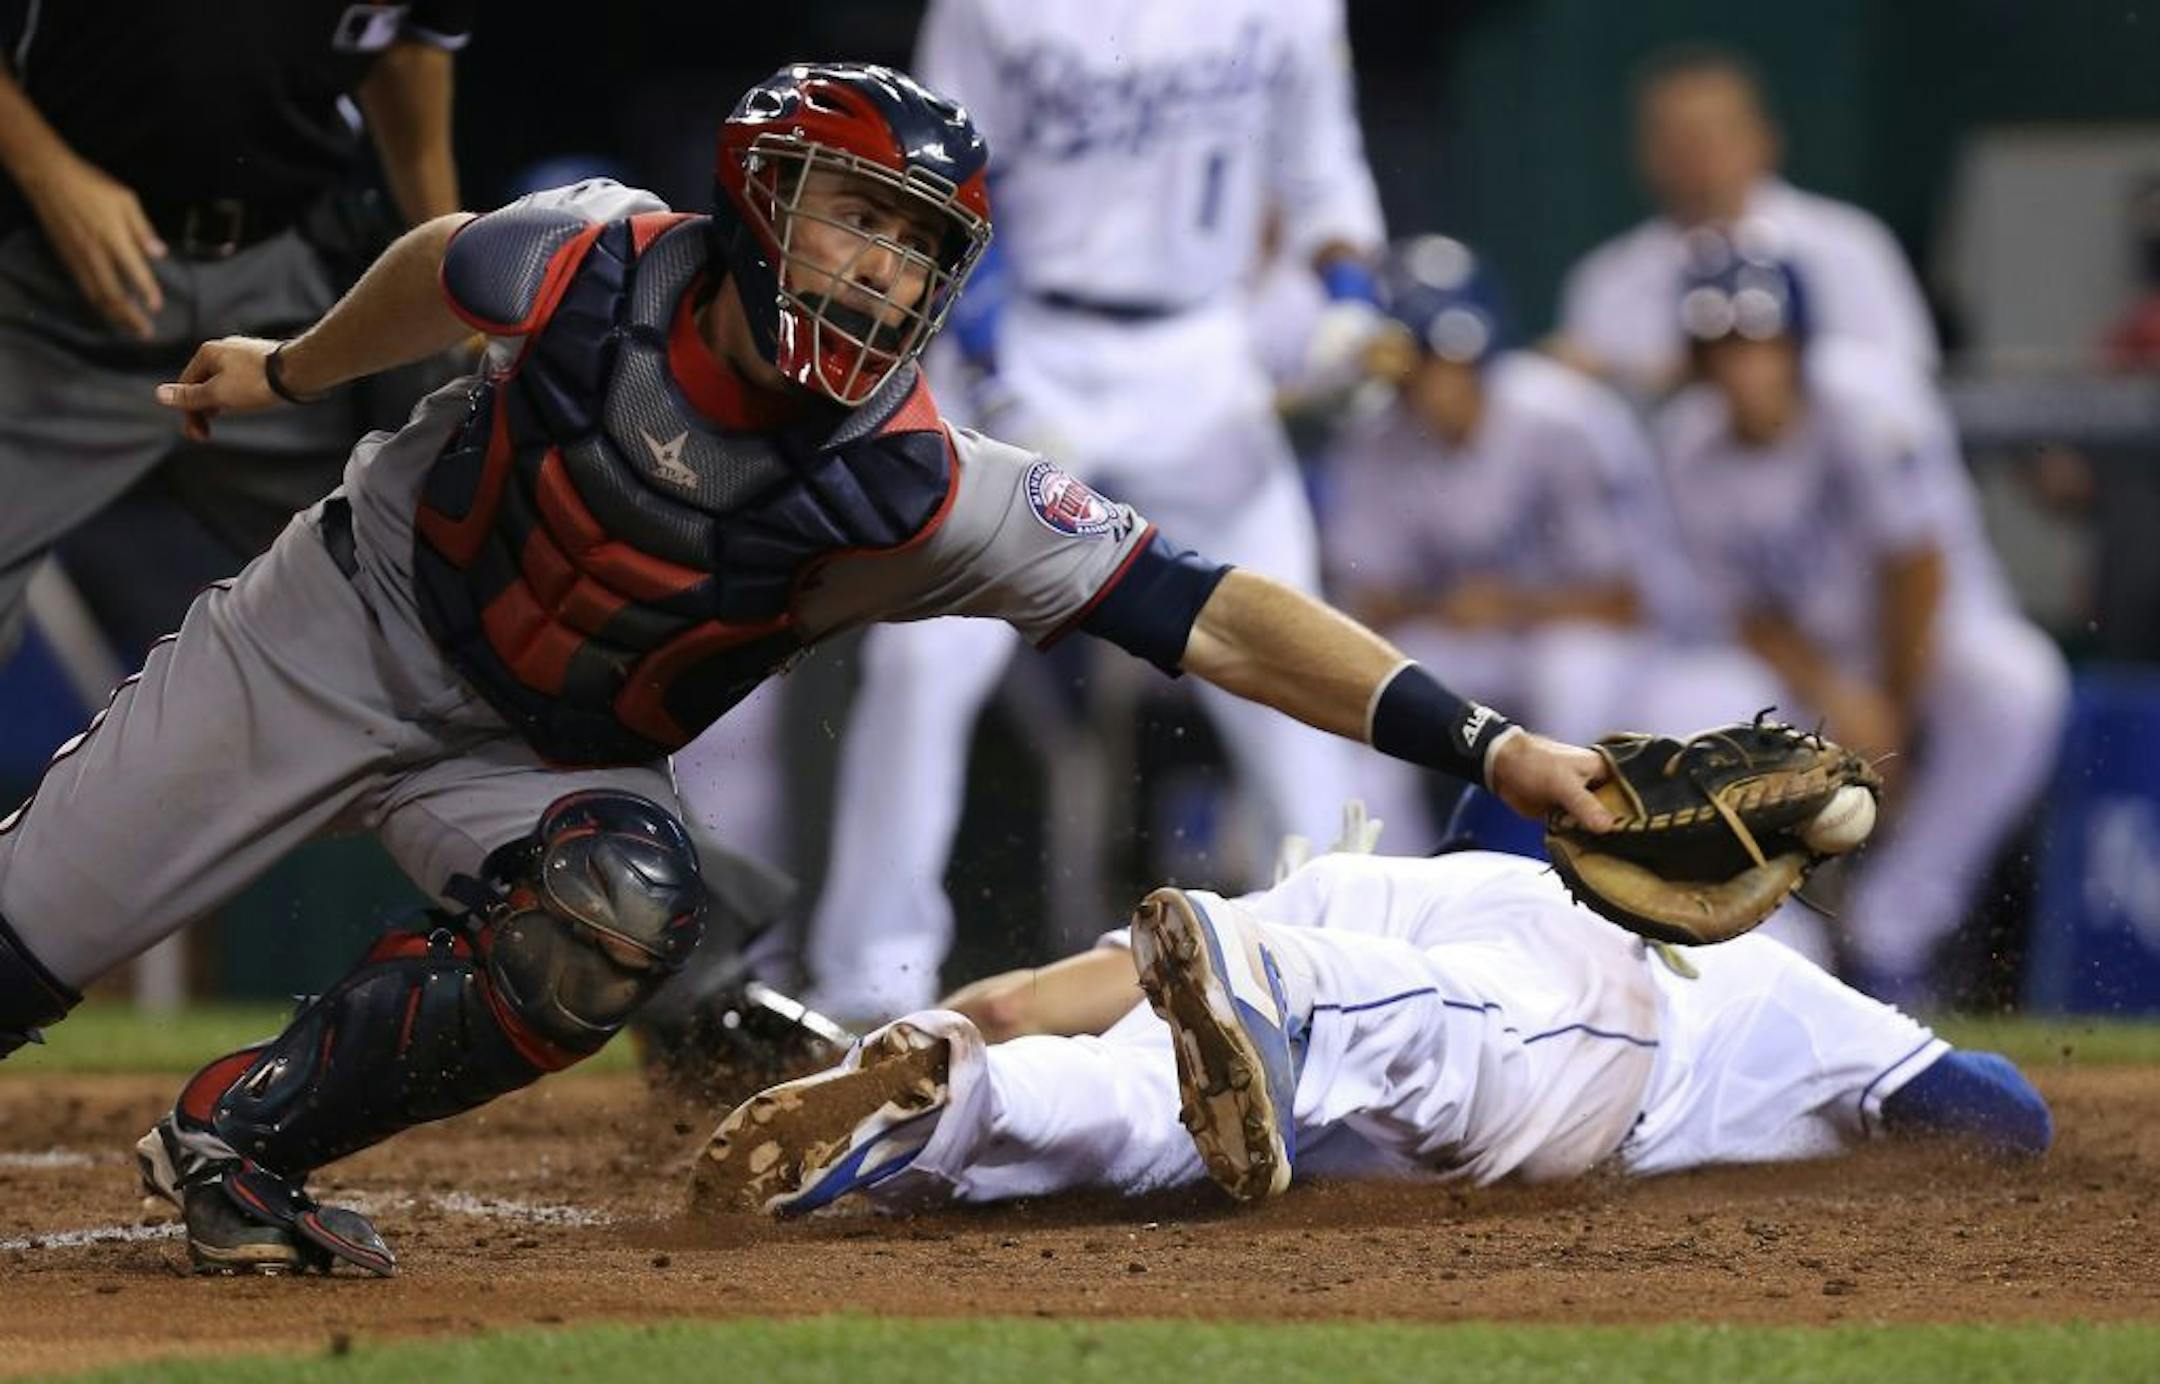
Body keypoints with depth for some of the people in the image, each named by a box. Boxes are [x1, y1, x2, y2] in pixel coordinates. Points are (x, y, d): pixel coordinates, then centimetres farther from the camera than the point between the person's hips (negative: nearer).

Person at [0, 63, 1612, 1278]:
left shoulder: (926, 492, -31)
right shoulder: (592, 265, -27)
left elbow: (1215, 618, -37)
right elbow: (438, 271, -3)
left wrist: (1486, 741, -46)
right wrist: (291, 372, 16)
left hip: (548, 759, 0)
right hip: (351, 619, 0)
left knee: (618, 917, -31)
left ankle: (241, 1143, -11)